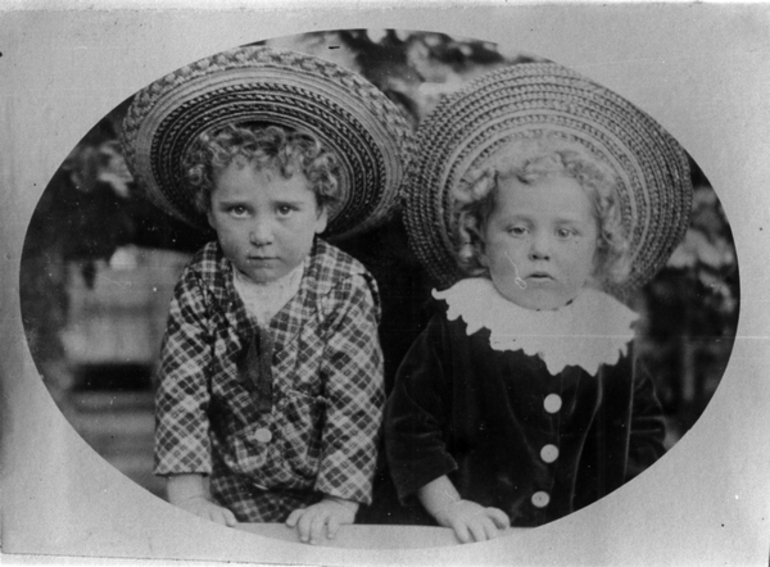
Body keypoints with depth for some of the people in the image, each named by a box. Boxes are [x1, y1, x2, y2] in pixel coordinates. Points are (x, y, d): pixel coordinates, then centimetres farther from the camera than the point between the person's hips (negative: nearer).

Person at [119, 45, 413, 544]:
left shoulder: (345, 288, -13)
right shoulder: (201, 284, -7)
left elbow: (354, 401, -15)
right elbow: (181, 391, -9)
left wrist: (340, 503, -21)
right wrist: (188, 496, -16)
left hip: (319, 490, -1)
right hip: (234, 488, 2)